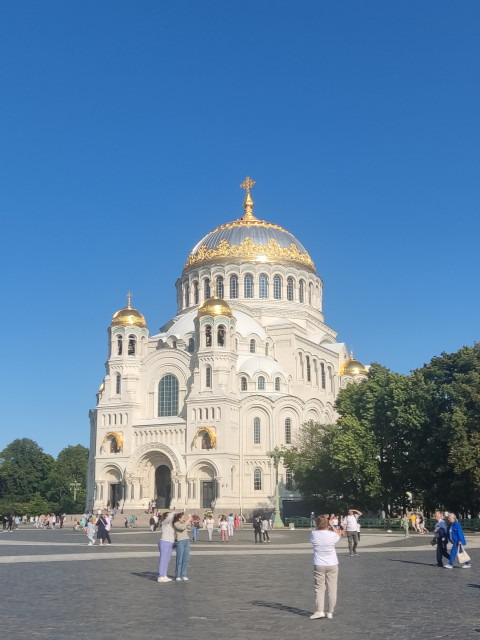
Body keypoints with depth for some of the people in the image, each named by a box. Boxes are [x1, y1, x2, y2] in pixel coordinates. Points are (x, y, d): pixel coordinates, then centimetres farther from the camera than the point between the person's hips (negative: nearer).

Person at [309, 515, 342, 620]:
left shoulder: (314, 534, -10)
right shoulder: (332, 535, -12)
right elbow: (339, 534, 13)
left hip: (318, 565, 0)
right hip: (332, 565, 0)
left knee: (319, 588, 7)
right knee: (331, 589, 7)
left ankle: (319, 610, -1)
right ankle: (330, 612, 10)